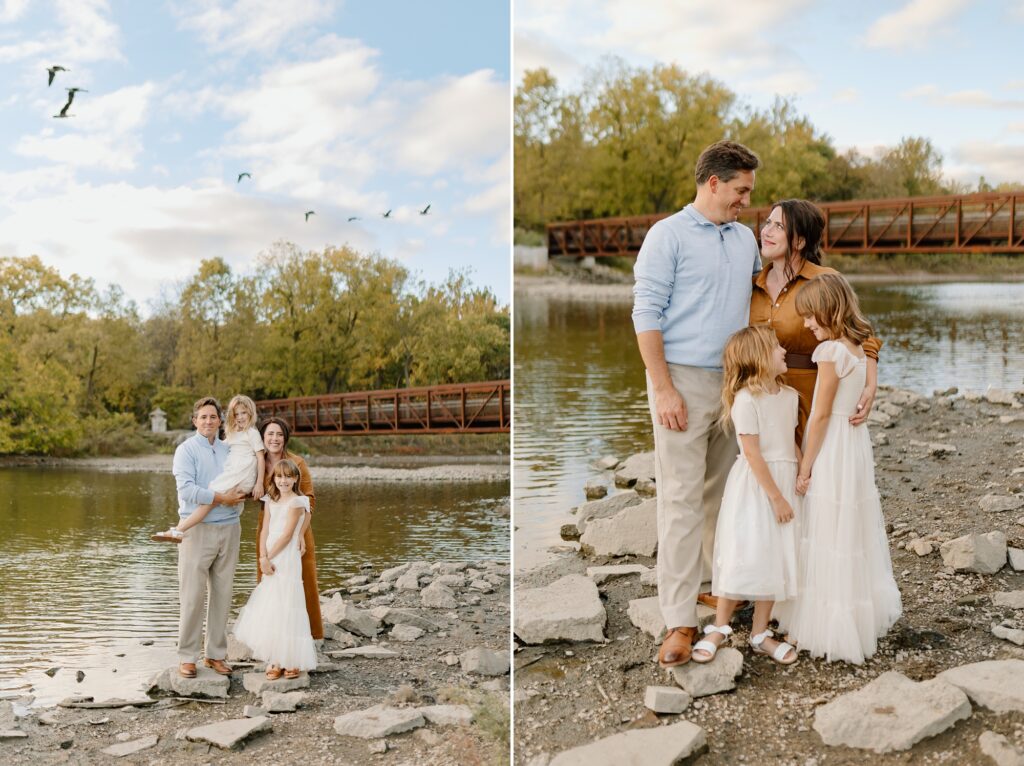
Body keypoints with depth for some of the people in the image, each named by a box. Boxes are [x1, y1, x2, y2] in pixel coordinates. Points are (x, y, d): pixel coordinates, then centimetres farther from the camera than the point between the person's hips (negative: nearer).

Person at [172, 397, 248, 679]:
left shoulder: (230, 450, 14)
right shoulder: (186, 450, -3)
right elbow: (186, 489, -15)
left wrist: (242, 493, -5)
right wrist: (221, 498, -17)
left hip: (229, 529, 5)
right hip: (198, 528, -5)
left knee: (222, 594, 8)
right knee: (192, 595, -4)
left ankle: (216, 653, 16)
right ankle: (187, 656, 4)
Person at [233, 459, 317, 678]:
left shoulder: (296, 502, -8)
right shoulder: (271, 501, 12)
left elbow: (287, 535, -12)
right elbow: (265, 531, 4)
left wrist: (268, 557, -11)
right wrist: (263, 558, -9)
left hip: (287, 561, -7)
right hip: (271, 561, 7)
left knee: (285, 609, -6)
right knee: (269, 609, 9)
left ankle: (292, 661, 1)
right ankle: (275, 661, 16)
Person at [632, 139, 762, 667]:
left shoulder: (745, 238, 14)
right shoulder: (669, 235, -5)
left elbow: (758, 297, 20)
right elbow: (646, 315, -9)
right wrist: (664, 390, -16)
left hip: (734, 383, 6)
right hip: (685, 381, -6)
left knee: (721, 494, 12)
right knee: (681, 500, -7)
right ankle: (679, 622, -6)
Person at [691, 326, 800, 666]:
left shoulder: (789, 396, 9)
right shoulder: (746, 399, -16)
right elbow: (752, 453, -17)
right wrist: (776, 497, -17)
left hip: (784, 483, 7)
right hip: (754, 486, -7)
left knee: (775, 559, 7)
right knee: (744, 556, -6)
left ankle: (760, 633, 16)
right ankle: (719, 627, 9)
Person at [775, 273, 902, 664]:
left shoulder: (831, 351, -17)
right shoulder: (859, 349, 8)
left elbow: (821, 415, -16)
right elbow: (854, 403, 11)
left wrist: (804, 467, -10)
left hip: (831, 451, -9)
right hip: (855, 442, 9)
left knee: (830, 537, -1)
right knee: (854, 535, 16)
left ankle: (833, 629, 5)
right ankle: (863, 617, 26)